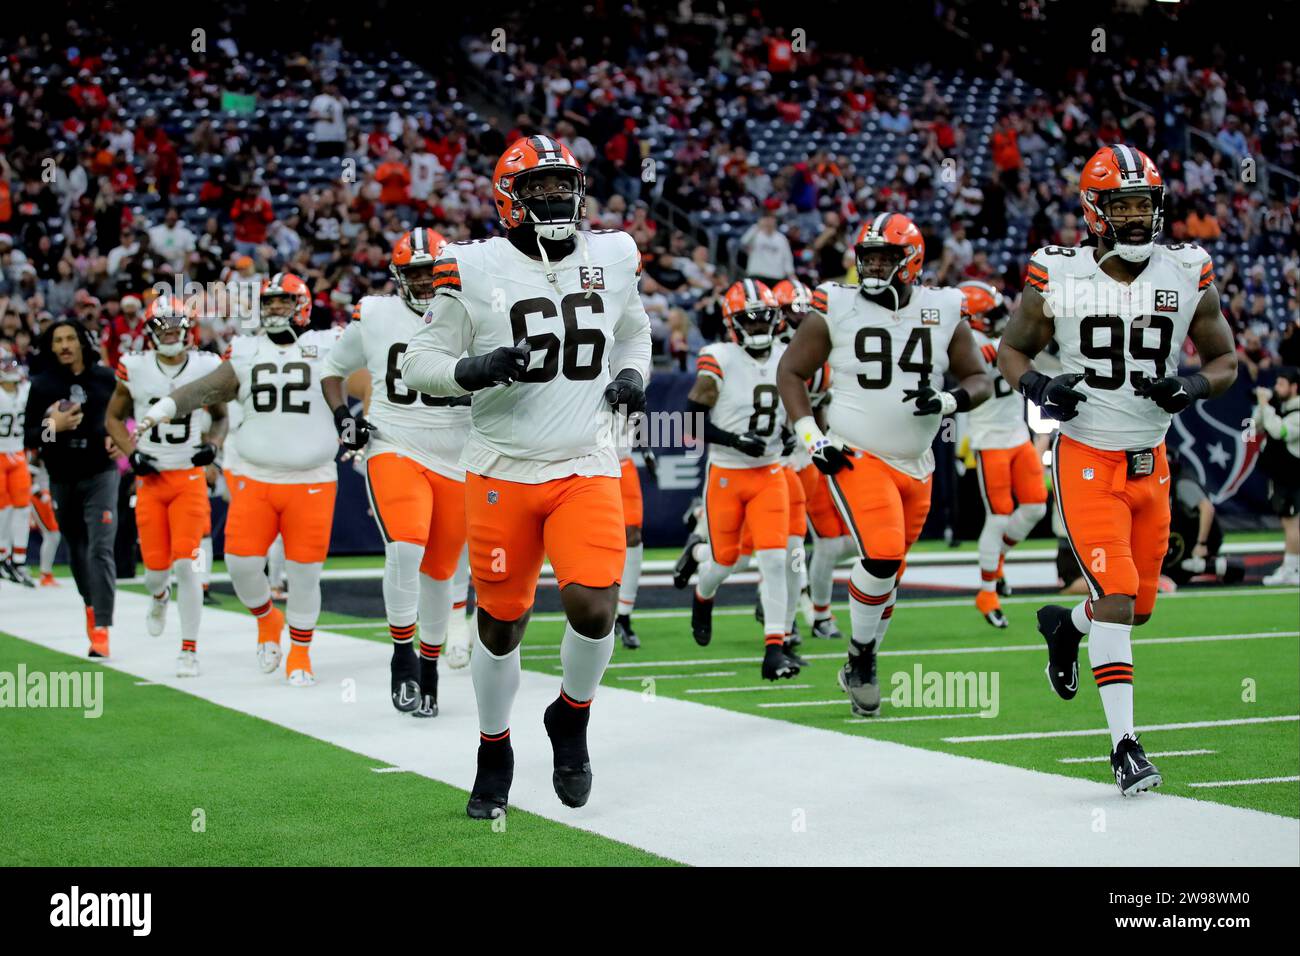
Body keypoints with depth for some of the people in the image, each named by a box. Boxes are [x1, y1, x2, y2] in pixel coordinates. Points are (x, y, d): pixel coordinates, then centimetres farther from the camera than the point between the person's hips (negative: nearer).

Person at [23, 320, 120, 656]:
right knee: (76, 549, 16)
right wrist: (52, 426, -20)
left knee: (100, 549, -13)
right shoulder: (42, 385, -1)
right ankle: (92, 603, 43)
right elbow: (29, 438, -2)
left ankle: (101, 628, -15)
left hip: (100, 475, -2)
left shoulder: (105, 378, -2)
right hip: (62, 479, 3)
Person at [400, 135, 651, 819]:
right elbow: (420, 364, -1)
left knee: (593, 608, -15)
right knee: (501, 622, 7)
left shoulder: (612, 258, 6)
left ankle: (571, 719, 16)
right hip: (501, 472, -1)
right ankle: (494, 755, 30)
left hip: (586, 468, 2)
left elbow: (634, 332, 25)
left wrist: (633, 376, 5)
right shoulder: (474, 269, -6)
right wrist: (474, 370, -20)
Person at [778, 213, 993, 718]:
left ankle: (860, 667, 30)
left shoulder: (944, 313, 1)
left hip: (915, 465, 4)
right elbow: (790, 372, 2)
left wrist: (949, 400, -16)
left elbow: (980, 380, 7)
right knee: (881, 556, -21)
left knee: (887, 574, 12)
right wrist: (811, 437, -9)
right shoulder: (836, 310, -5)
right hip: (856, 457, -4)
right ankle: (861, 655, 0)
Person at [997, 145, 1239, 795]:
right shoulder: (1059, 278, -8)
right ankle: (1125, 746, -10)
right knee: (1115, 595, -15)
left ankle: (1065, 627, 46)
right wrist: (1038, 388, -18)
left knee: (1139, 605, 12)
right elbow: (1011, 350, 4)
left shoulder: (1188, 277, -2)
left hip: (1150, 463, 4)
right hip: (1086, 461, -4)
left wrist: (1191, 388, -15)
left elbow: (1225, 360, 7)